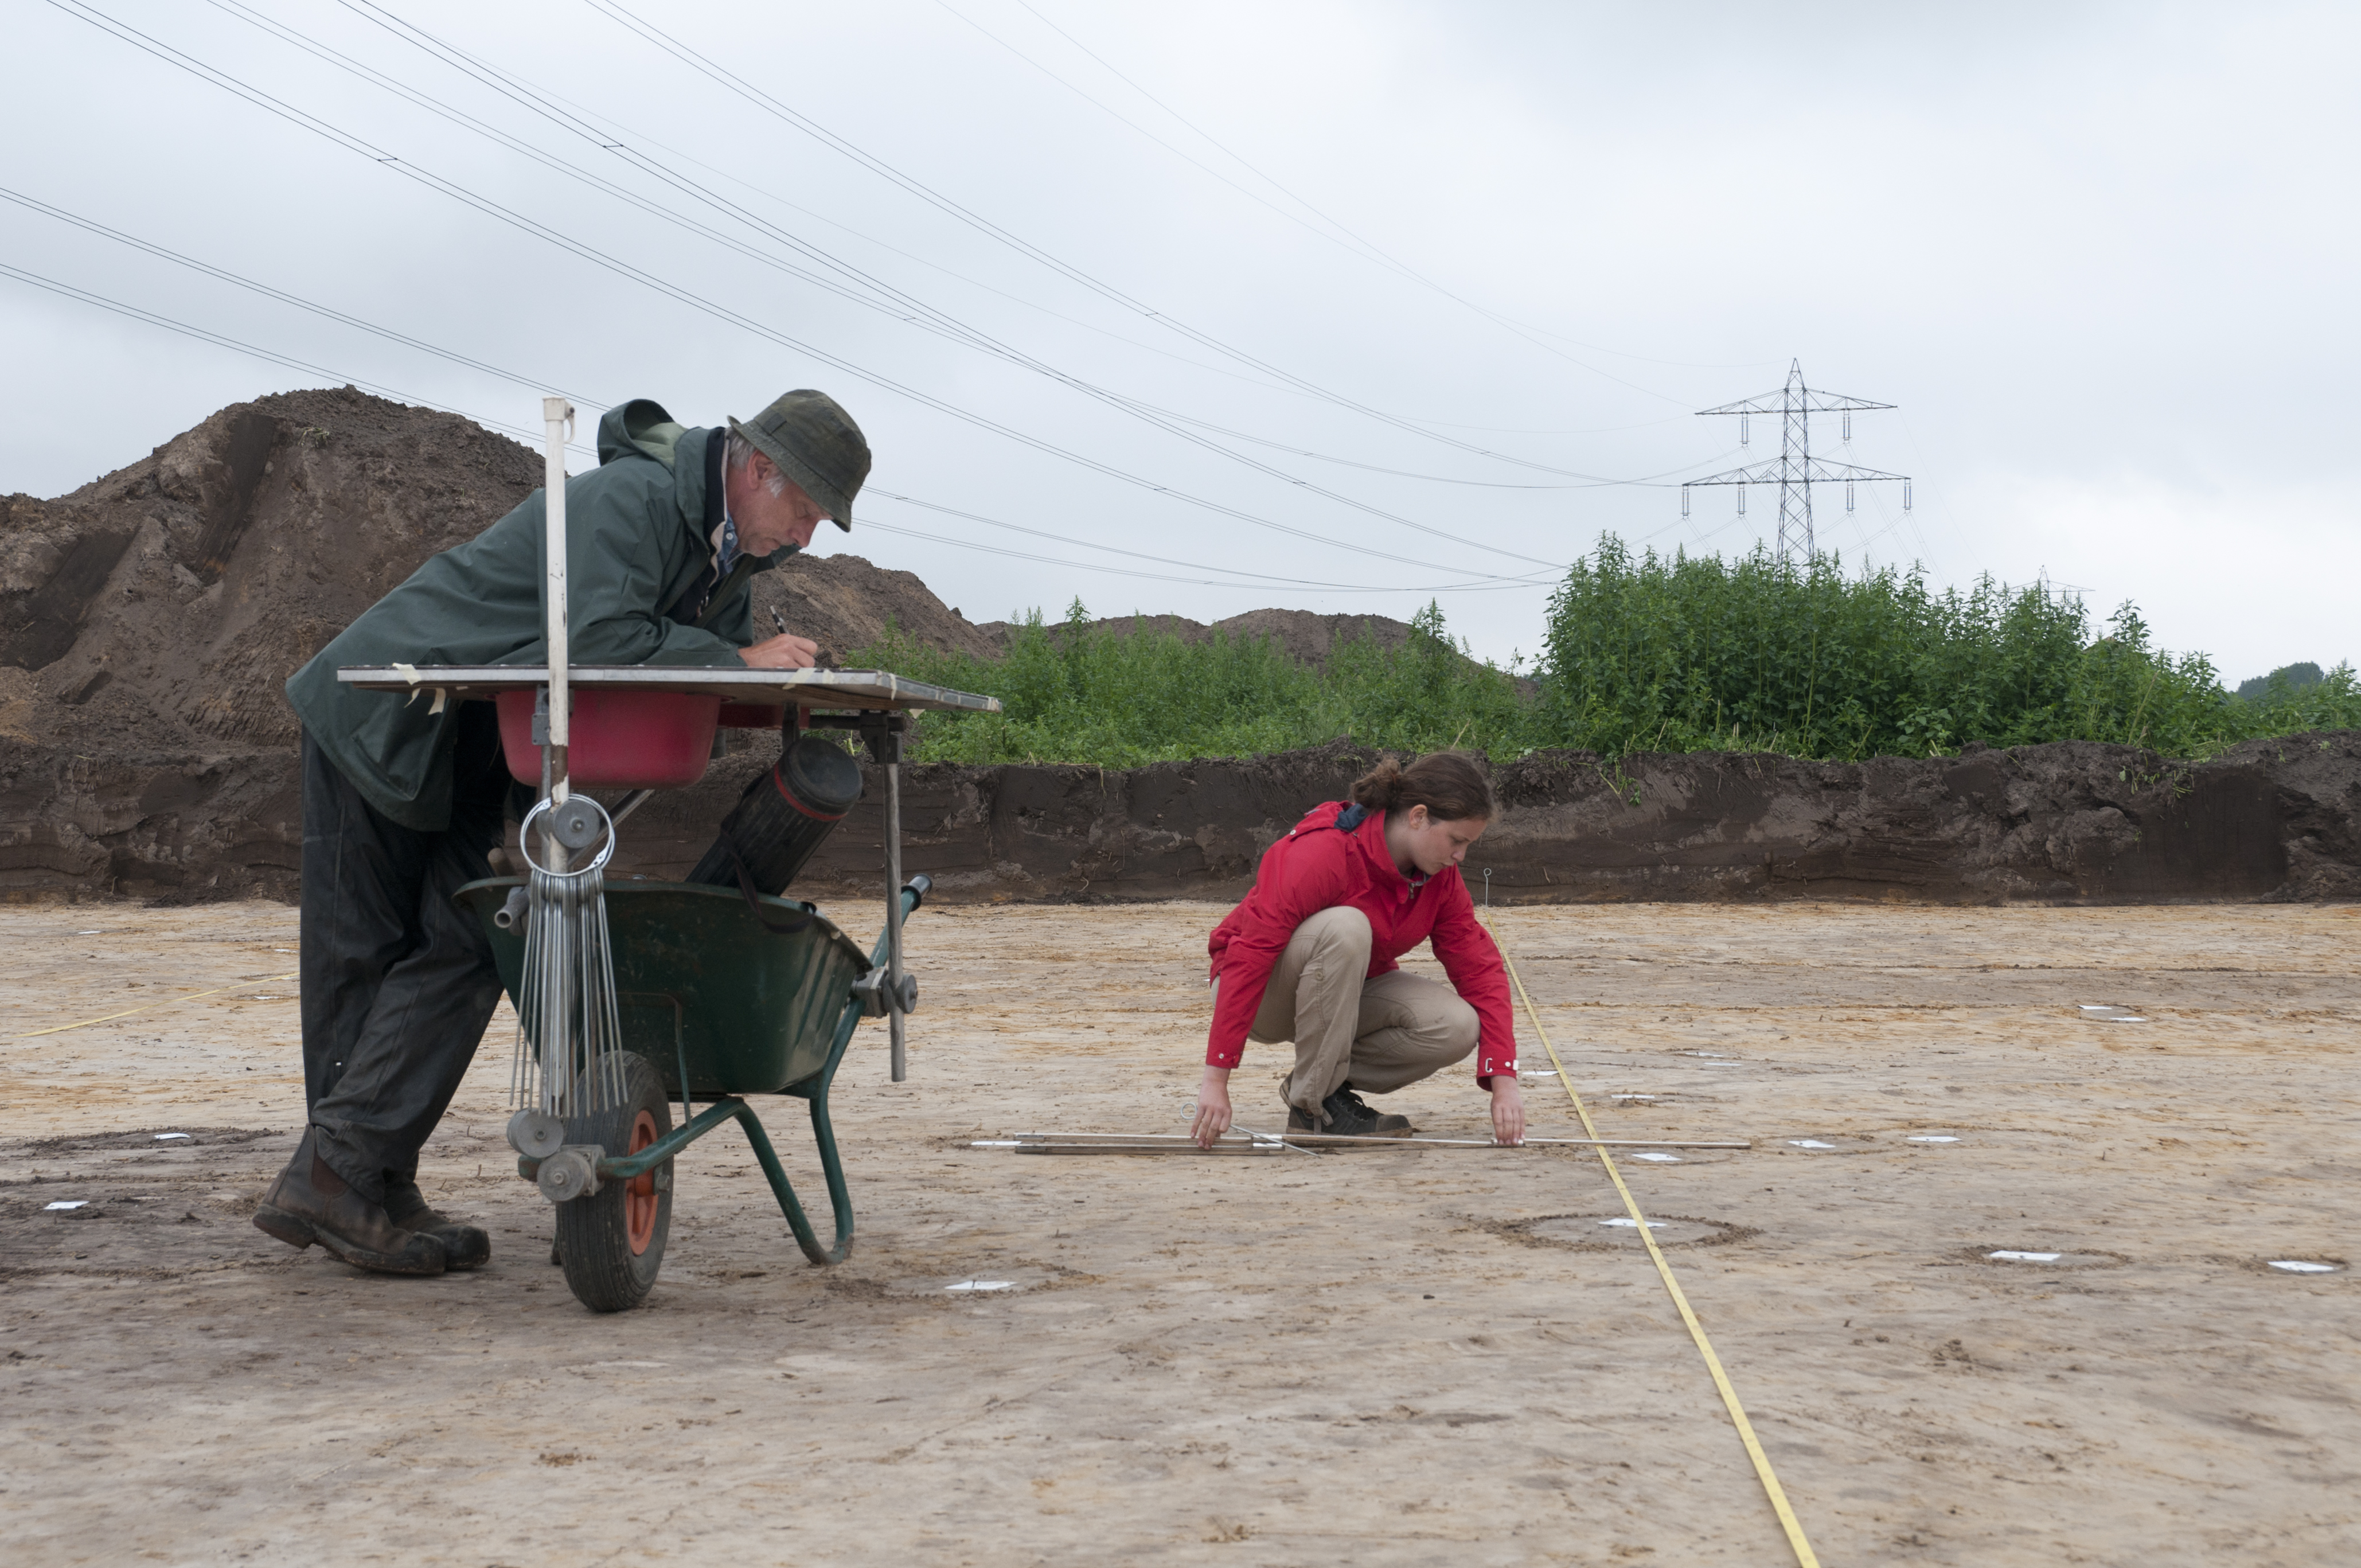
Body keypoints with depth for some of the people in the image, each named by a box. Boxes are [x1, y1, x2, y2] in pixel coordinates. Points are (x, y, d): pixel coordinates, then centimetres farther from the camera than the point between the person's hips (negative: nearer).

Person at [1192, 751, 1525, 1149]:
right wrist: (1216, 1079, -37)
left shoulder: (1441, 877, -8)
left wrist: (1503, 1080, -21)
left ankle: (1319, 1080, -2)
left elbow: (1480, 966, -9)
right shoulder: (1323, 852, -29)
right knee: (1345, 927, -38)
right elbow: (1250, 955, -33)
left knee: (1459, 1027, -22)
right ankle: (1315, 1103, -24)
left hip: (1344, 992, 6)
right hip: (1262, 997, -6)